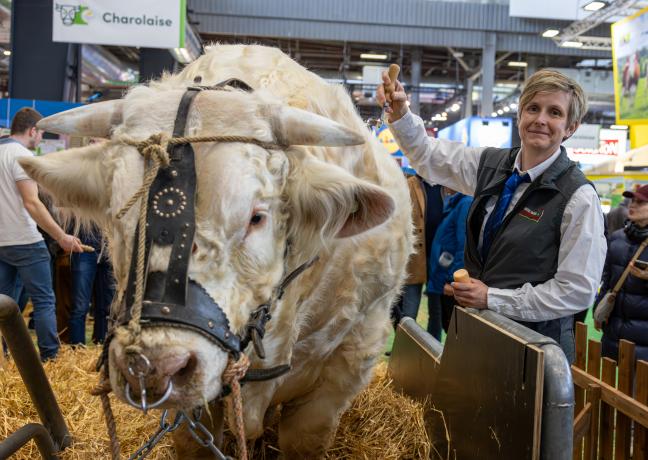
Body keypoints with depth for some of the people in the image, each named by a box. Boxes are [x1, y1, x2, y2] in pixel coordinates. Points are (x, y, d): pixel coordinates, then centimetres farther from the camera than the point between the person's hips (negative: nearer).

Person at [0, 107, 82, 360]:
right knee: (44, 301, -1)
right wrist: (62, 237, -19)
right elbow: (31, 203, -20)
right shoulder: (22, 155, -11)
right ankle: (49, 357, -1)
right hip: (24, 242, -8)